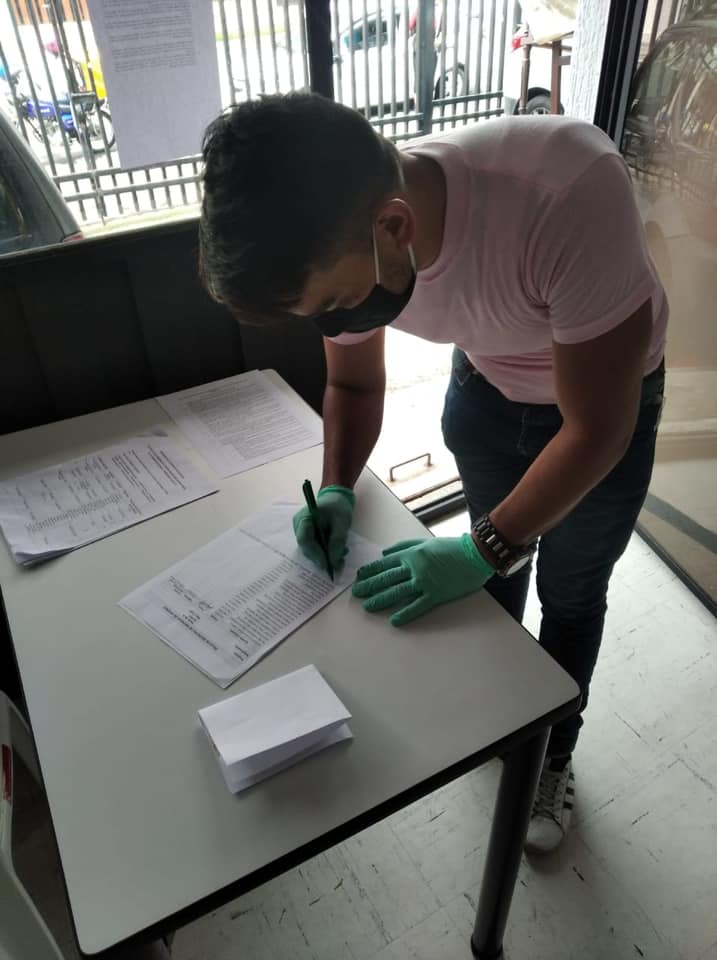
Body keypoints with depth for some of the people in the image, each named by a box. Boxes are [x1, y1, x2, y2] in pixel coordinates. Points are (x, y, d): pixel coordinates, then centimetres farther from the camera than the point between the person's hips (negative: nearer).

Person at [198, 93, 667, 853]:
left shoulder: (570, 192, -42)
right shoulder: (339, 246, -25)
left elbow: (595, 432, -32)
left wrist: (482, 551, -29)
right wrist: (336, 490, -19)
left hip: (606, 398, -3)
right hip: (485, 388, 4)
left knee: (571, 594, 12)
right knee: (501, 569, 19)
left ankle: (554, 754, 40)